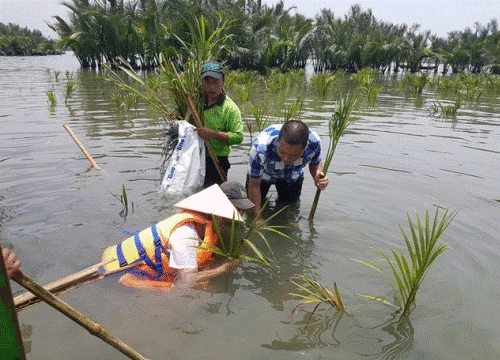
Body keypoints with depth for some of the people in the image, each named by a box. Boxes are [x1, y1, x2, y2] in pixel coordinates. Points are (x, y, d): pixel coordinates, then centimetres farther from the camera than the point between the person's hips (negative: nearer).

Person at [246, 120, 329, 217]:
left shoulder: (314, 142, -37)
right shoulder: (260, 148, -45)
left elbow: (316, 163, -11)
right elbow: (254, 185, -30)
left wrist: (318, 176, -35)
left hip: (292, 176, 2)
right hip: (264, 174, -1)